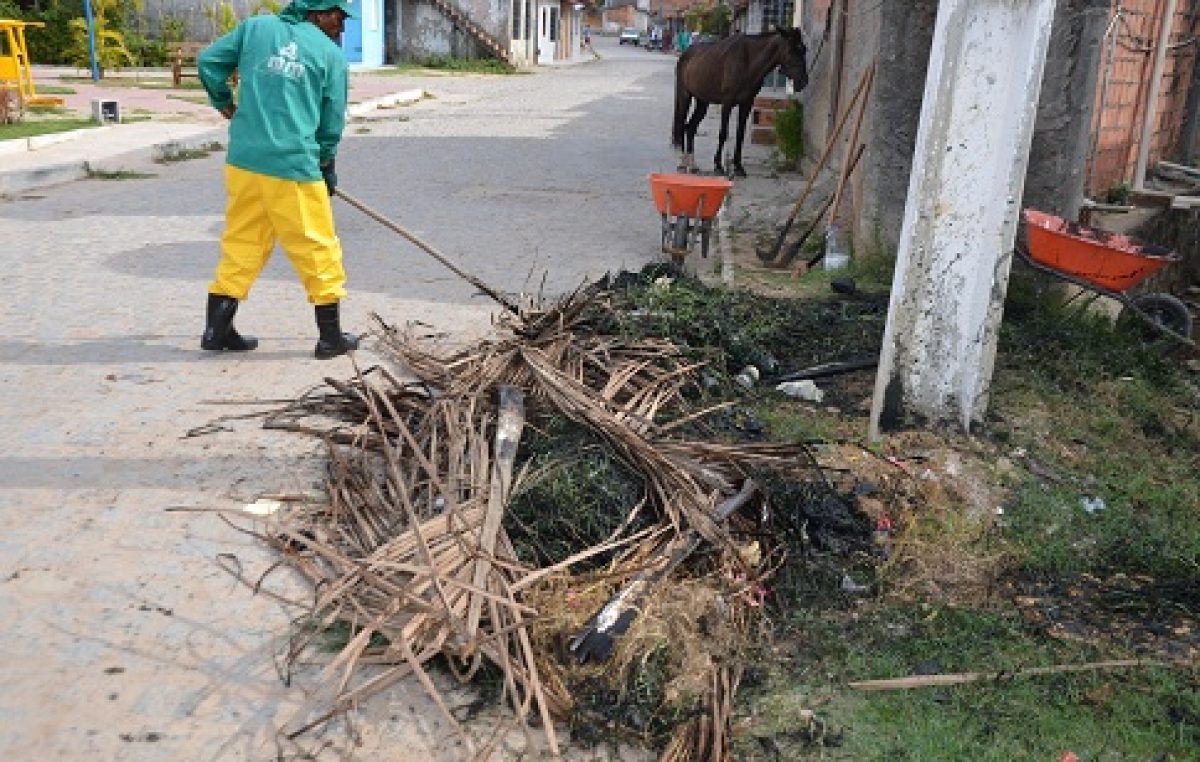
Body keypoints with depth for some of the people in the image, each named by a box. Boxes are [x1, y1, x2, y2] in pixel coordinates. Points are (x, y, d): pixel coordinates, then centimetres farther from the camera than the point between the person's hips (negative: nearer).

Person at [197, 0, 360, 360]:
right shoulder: (331, 54, 1)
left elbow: (208, 61, 11)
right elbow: (333, 123, 4)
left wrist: (224, 102, 28)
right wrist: (326, 166, 19)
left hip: (243, 161, 5)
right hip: (295, 167, -4)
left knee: (241, 244, 15)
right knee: (318, 249, 6)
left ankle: (217, 329, 20)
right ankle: (330, 337, 14)